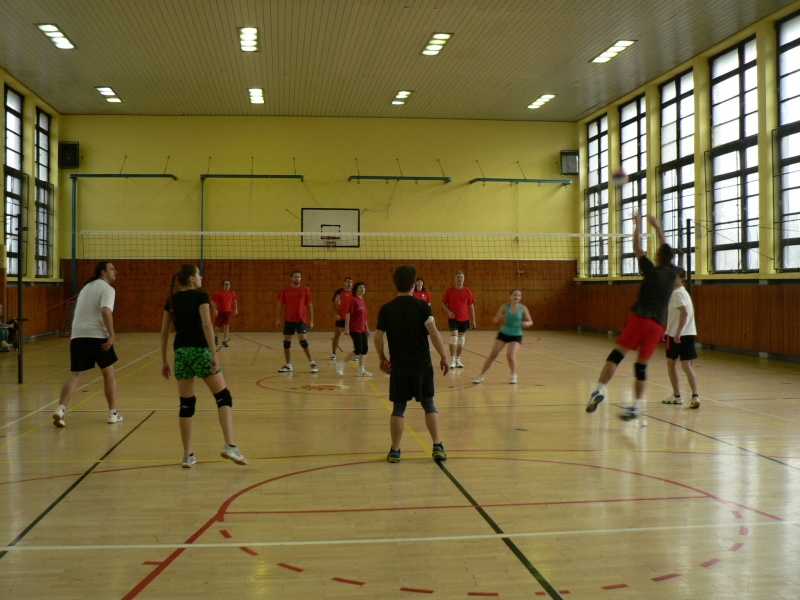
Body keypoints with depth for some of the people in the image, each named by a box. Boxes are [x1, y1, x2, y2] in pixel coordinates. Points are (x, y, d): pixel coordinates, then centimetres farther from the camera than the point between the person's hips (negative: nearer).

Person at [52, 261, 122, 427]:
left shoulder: (86, 287, 24)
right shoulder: (107, 289, -3)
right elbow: (106, 311, -20)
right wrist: (112, 335, -17)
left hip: (77, 336, 6)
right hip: (97, 337, -6)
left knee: (75, 374, 3)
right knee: (109, 373, 10)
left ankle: (61, 408, -17)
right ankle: (113, 413, 17)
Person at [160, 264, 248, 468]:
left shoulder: (171, 300, 13)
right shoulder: (200, 296, -2)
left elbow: (164, 333, 13)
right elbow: (207, 325, -15)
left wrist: (164, 361, 19)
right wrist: (214, 354, -17)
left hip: (180, 353, 5)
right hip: (199, 350, -5)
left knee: (186, 403, 11)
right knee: (223, 397, 2)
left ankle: (188, 455, 12)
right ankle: (230, 446, -11)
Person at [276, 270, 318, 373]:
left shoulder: (305, 290, -2)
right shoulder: (285, 290, 2)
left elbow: (309, 305, 2)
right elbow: (281, 305, 9)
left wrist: (311, 320, 1)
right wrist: (279, 319, 6)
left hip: (301, 320, -3)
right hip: (288, 320, 3)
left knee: (303, 341, -12)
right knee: (286, 342, 5)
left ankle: (312, 363, -3)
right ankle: (288, 365, 16)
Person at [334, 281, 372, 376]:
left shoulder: (362, 300, 14)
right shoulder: (353, 300, -12)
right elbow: (348, 314, -16)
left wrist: (367, 328, 21)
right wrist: (346, 328, -20)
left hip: (362, 329, 8)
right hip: (355, 329, -8)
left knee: (365, 349, 6)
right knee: (358, 350, -9)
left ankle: (361, 370, 12)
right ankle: (340, 364, 2)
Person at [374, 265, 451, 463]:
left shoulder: (386, 309, -1)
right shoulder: (422, 306, -5)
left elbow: (378, 338, 1)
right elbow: (433, 332, -13)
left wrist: (383, 359, 15)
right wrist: (444, 357, -6)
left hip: (398, 367, 1)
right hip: (422, 365, -1)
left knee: (398, 408, 10)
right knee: (429, 404, 12)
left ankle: (395, 451, 11)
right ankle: (437, 446, 6)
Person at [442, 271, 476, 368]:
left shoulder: (467, 291, 1)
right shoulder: (449, 290, -3)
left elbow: (471, 306, 5)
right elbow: (444, 303, 6)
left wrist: (473, 320, 4)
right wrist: (448, 311, -13)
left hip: (464, 319, 2)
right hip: (453, 318, -2)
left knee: (461, 340, 8)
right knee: (454, 337, -13)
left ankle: (458, 360, 19)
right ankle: (452, 360, -7)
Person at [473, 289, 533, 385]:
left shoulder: (523, 308, -8)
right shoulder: (505, 306, -5)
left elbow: (530, 321, -1)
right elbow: (495, 320, 2)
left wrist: (526, 323, -25)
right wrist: (499, 317, -21)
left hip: (516, 335, -2)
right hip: (503, 333, 2)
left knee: (511, 355, -17)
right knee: (493, 354, -1)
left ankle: (513, 375, 11)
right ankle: (481, 376, 11)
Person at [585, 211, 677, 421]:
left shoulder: (652, 271, -2)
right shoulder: (671, 273, 10)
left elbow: (637, 249, 7)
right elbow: (667, 250, 27)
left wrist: (638, 225, 17)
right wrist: (658, 228, 34)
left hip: (640, 319, -5)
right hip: (657, 325, 5)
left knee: (616, 355, -7)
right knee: (641, 366, 8)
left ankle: (600, 390, -21)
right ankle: (636, 406, 6)